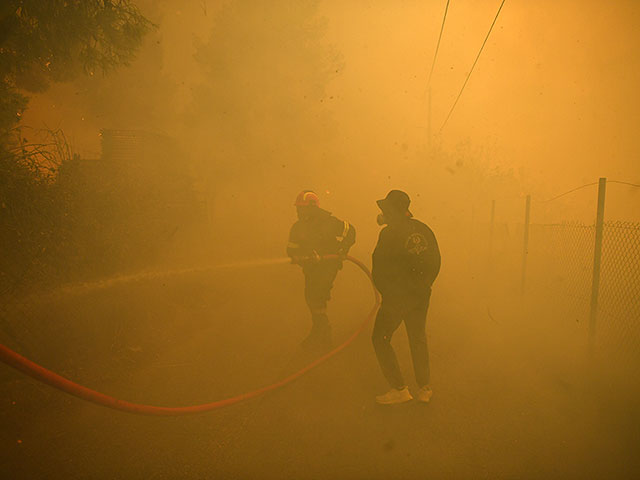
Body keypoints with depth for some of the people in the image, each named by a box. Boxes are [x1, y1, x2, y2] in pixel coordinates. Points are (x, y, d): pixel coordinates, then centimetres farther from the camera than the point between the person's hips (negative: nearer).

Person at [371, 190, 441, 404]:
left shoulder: (389, 233, -15)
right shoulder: (423, 229, 5)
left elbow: (379, 269, -12)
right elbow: (435, 262, 9)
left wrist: (385, 292, 5)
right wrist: (423, 286, 18)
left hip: (396, 297, -7)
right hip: (421, 295, 7)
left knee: (380, 339, 7)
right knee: (418, 338, 20)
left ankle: (400, 389, 7)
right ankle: (424, 388, 24)